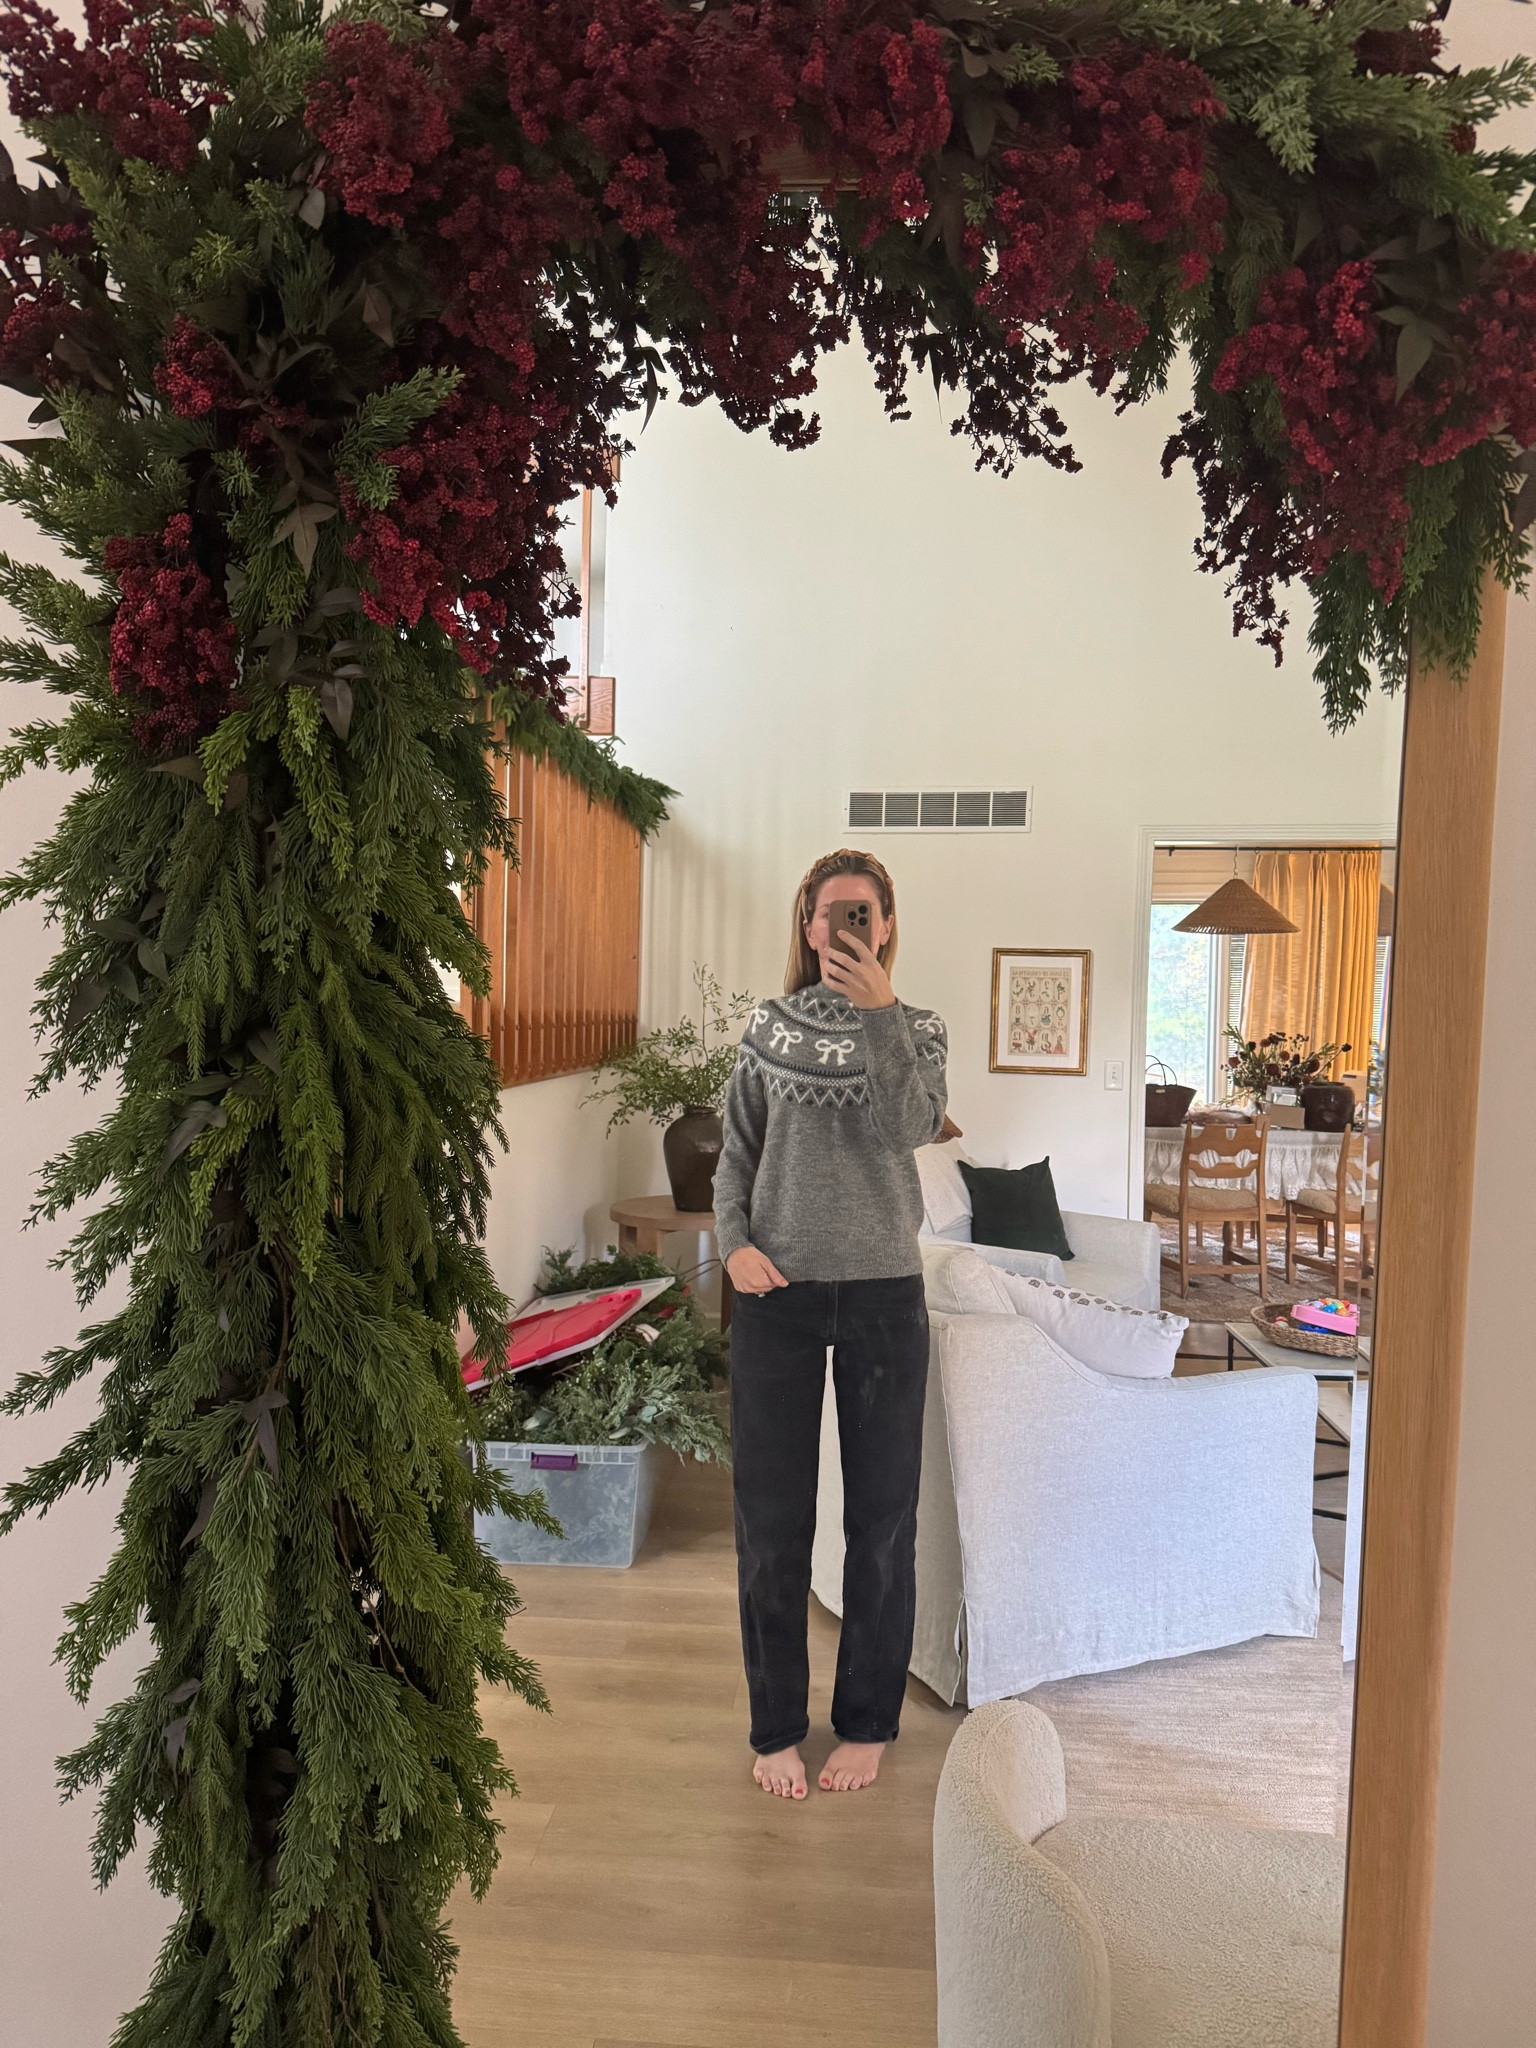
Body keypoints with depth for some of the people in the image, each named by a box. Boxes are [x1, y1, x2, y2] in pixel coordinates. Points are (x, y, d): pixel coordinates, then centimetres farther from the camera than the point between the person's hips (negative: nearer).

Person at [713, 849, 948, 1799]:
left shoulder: (918, 1029, 2)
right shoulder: (770, 1028, 5)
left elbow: (913, 1128, -17)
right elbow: (737, 1153, 8)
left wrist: (879, 1009, -23)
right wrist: (735, 1241, -8)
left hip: (884, 1295, 0)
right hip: (779, 1294, 1)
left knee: (883, 1517, 9)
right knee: (772, 1517, 7)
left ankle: (867, 1722, 29)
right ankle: (777, 1726, 26)